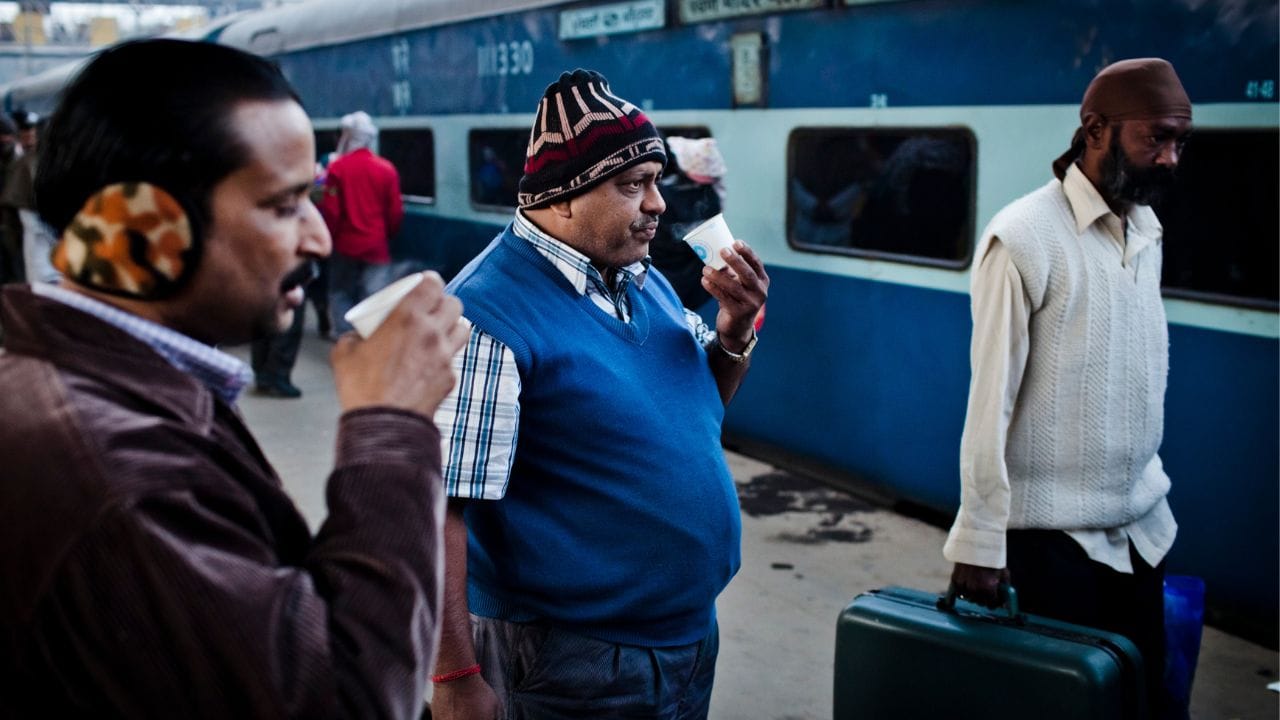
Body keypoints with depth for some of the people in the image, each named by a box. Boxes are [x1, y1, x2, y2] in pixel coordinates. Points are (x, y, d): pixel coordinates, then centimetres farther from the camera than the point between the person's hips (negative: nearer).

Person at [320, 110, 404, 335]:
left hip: (345, 244, -1)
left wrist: (330, 237, 10)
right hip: (377, 245, 1)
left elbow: (330, 210, -7)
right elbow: (395, 212, 2)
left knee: (341, 294, 14)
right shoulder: (387, 169, -2)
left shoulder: (337, 167, -8)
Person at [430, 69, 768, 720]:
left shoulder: (642, 278, 5)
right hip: (571, 662, -8)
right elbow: (437, 507, -23)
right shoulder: (489, 315, -21)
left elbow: (704, 401, 17)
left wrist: (735, 330, -3)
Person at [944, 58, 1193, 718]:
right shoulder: (1024, 239, -17)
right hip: (1052, 536, -7)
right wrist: (979, 543, -16)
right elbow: (991, 400, -17)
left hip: (1140, 525, 7)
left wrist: (1147, 484, 16)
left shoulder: (1147, 230, 7)